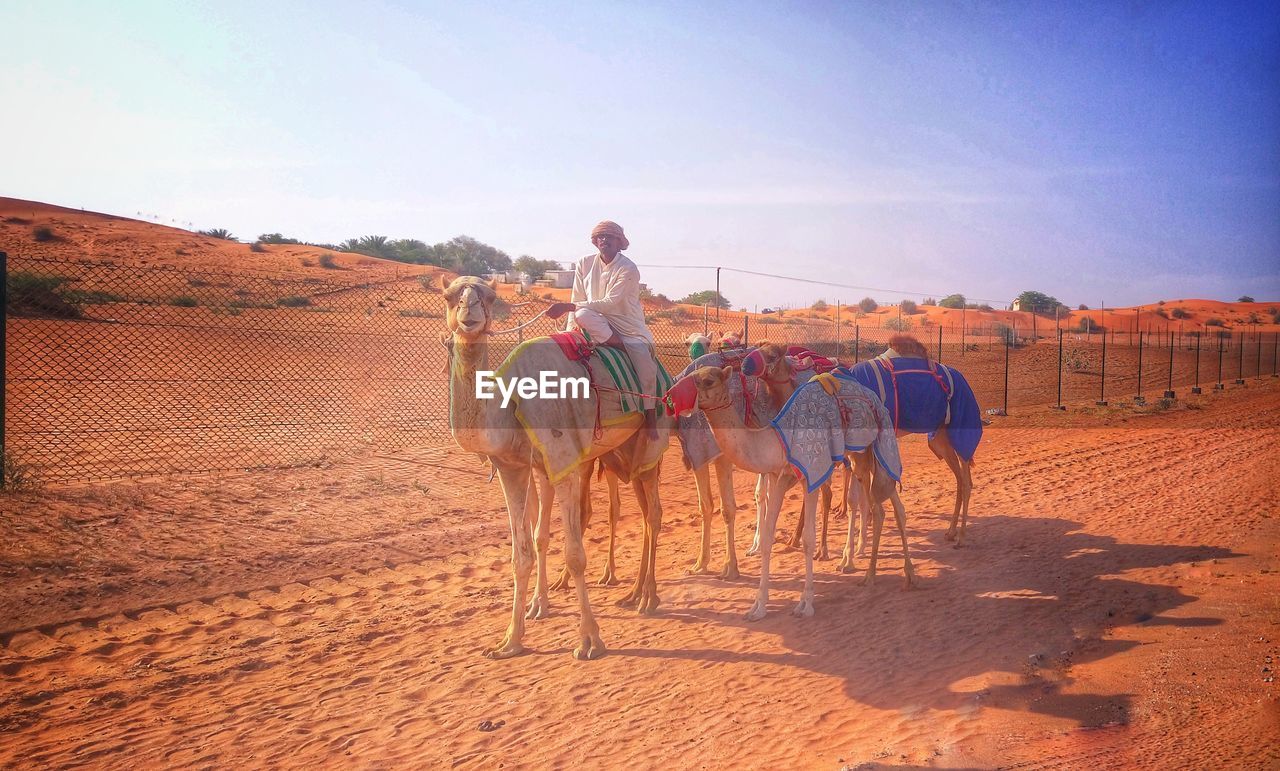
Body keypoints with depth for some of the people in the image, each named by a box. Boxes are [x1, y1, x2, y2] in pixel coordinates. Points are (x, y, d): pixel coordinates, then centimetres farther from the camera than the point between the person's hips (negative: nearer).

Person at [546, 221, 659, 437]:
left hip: (628, 326, -2)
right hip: (597, 325, 2)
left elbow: (611, 303, -21)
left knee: (644, 358, -29)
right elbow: (577, 300, 2)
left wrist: (569, 307, -26)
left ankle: (651, 416, -15)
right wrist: (570, 329, -13)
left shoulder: (628, 269, -11)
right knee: (582, 315, -33)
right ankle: (621, 346, -21)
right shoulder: (585, 264, 2)